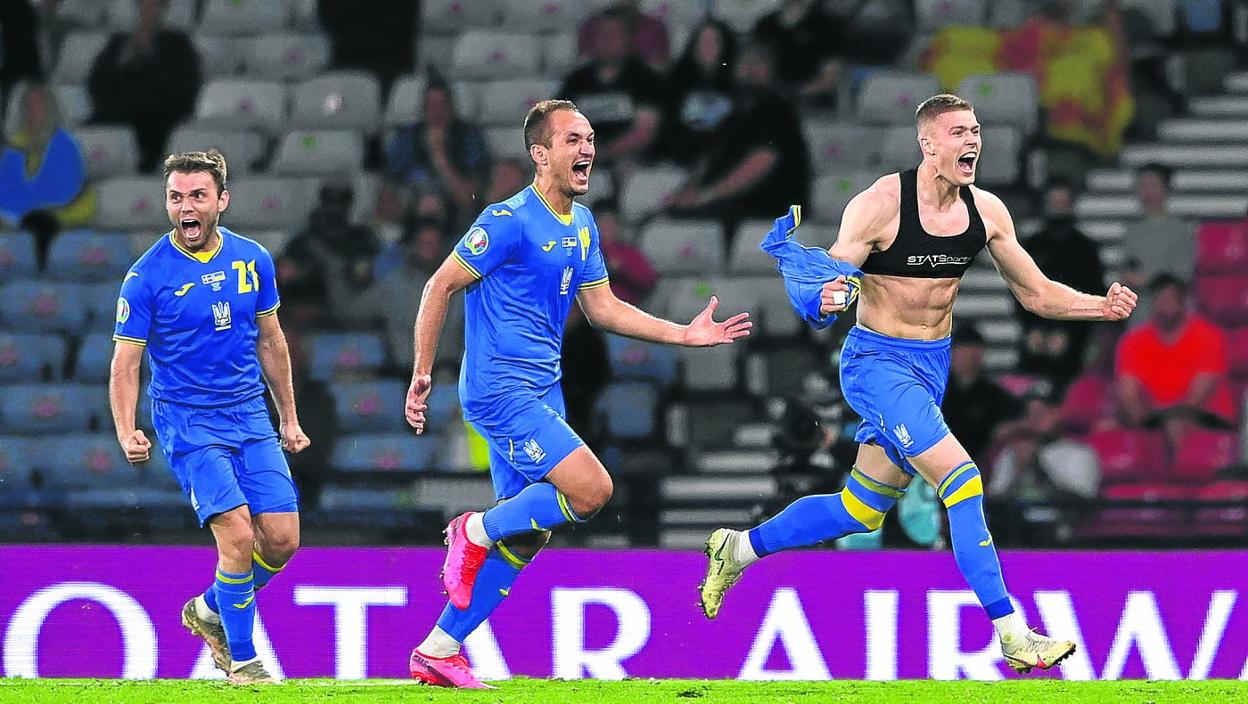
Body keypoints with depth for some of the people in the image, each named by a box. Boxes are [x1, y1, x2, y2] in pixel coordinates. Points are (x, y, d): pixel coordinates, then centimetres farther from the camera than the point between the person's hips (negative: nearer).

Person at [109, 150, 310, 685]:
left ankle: (211, 611, 24)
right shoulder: (147, 277, -11)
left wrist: (289, 418, 17)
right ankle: (241, 660, -1)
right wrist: (126, 433, -23)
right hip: (187, 421, -5)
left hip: (251, 419, 5)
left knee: (282, 539, -3)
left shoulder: (253, 260, 3)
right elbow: (125, 364, -9)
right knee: (238, 536, -17)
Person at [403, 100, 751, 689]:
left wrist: (686, 334, 13)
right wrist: (423, 373, -14)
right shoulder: (511, 221, -14)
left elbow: (602, 308, 20)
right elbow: (441, 287, -11)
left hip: (541, 392, 9)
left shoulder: (582, 225, 13)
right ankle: (475, 531, -1)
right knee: (592, 490, -20)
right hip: (500, 389, -9)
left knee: (526, 536, 6)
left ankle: (439, 651, 13)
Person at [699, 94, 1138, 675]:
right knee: (961, 479, -21)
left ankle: (739, 548, 34)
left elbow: (1037, 294, 8)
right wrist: (824, 299, -38)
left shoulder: (985, 211, 0)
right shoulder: (881, 204, -17)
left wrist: (1101, 306, -8)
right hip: (876, 361, -7)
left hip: (933, 367, 7)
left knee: (860, 512, 14)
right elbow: (826, 286, -14)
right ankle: (1013, 636, -21)